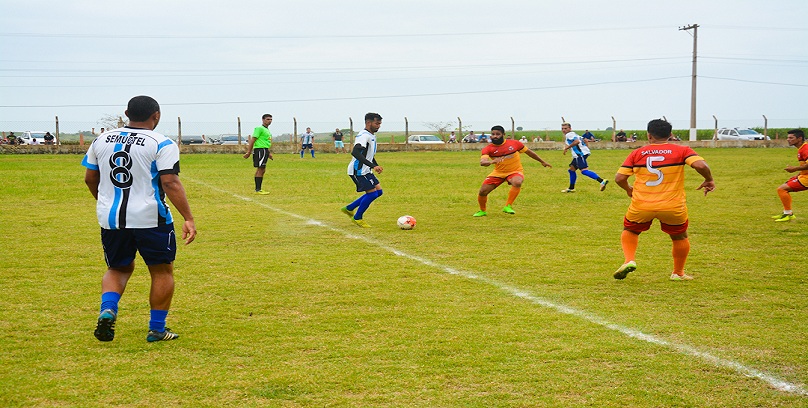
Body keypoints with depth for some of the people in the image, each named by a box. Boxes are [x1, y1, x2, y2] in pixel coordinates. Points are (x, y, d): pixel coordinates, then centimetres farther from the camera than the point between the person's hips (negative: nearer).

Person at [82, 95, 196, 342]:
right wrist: (188, 218, -15)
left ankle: (107, 310, -3)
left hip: (110, 218, 4)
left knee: (119, 268, 22)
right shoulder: (162, 144, -7)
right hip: (150, 218, -4)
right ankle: (157, 329, 13)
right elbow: (170, 183, -16)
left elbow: (90, 178, 16)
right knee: (162, 271, 13)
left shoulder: (101, 141, 8)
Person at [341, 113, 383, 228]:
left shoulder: (372, 136, 13)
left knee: (378, 191, 8)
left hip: (365, 171, 10)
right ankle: (357, 218, 6)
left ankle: (349, 209, 18)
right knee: (372, 193, -12)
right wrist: (372, 166, -38)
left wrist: (376, 165, 15)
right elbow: (355, 152, -35)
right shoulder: (364, 135, -20)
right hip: (358, 171, -10)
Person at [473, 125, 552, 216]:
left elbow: (528, 151, 5)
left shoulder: (514, 143, -9)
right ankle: (482, 211, 21)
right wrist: (491, 161, -51)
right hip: (498, 173, 2)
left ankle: (508, 206, -24)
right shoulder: (488, 149, -10)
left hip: (515, 171, -2)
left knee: (517, 182, -36)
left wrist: (542, 162, 15)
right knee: (482, 191, -8)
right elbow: (482, 162, -28)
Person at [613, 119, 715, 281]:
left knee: (629, 230, 26)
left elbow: (619, 178, 2)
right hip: (673, 207, -1)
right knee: (680, 237, 25)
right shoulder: (682, 150, -1)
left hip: (641, 206, 1)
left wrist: (628, 189, 22)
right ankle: (678, 273, 31)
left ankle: (629, 260, 5)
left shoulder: (637, 153, 4)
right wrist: (709, 180, 3)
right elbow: (700, 165, -16)